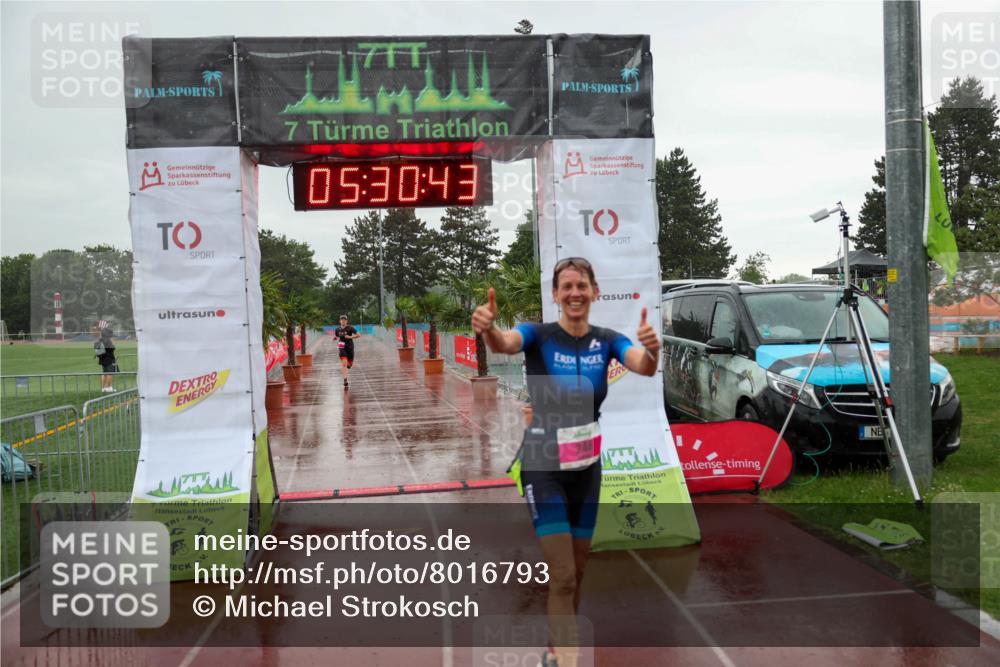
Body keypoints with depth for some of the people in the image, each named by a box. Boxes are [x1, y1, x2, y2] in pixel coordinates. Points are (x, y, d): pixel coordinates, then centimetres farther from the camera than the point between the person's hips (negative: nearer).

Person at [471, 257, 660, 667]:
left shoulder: (606, 341, -2)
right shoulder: (539, 334, -12)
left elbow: (644, 366, -21)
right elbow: (505, 343, -34)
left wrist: (652, 349, -44)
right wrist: (488, 330, -57)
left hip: (586, 468, 5)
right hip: (544, 468, -4)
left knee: (577, 574, 16)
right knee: (563, 577, -10)